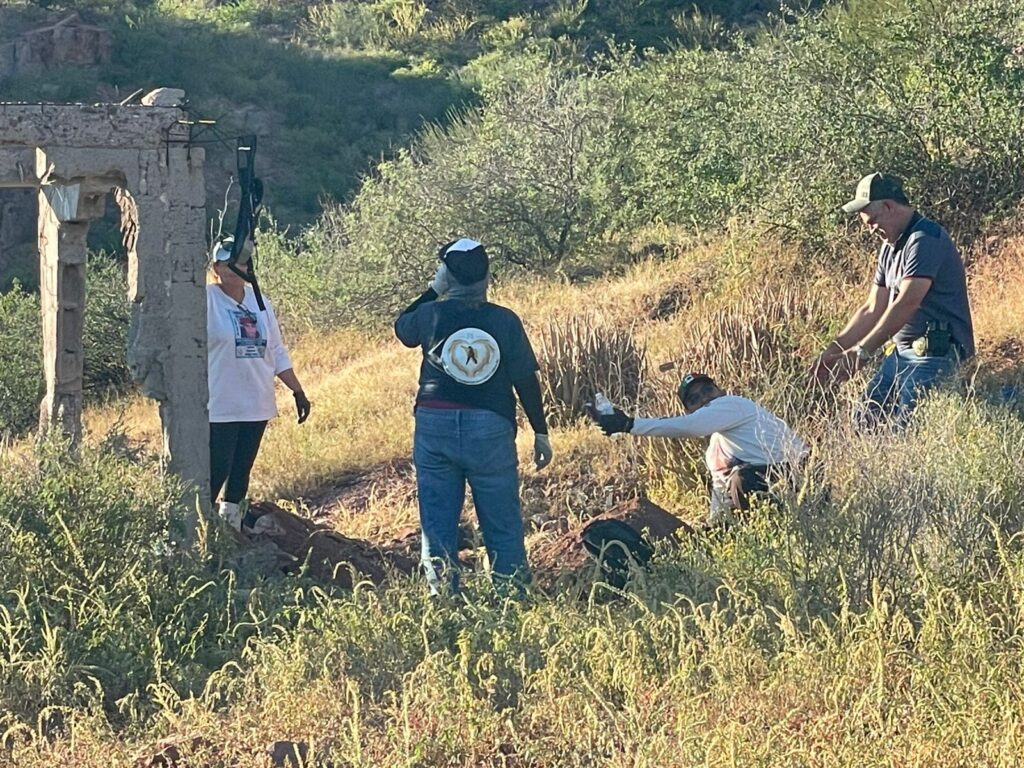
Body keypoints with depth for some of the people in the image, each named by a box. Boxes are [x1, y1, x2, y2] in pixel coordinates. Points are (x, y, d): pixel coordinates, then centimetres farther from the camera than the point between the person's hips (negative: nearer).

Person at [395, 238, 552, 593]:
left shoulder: (431, 315, -4)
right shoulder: (504, 320, -5)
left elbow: (402, 327, 20)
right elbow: (526, 380, -2)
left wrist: (433, 291, 22)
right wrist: (541, 432, 6)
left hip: (435, 426, 1)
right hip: (490, 429, -1)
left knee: (438, 524, 8)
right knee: (503, 525, 7)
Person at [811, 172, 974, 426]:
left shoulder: (925, 239, -15)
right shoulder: (890, 248, 16)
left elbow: (906, 304, -24)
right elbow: (872, 310, 17)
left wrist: (861, 352, -24)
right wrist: (833, 350, 7)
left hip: (936, 354, -10)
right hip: (901, 351, 10)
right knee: (864, 421, 4)